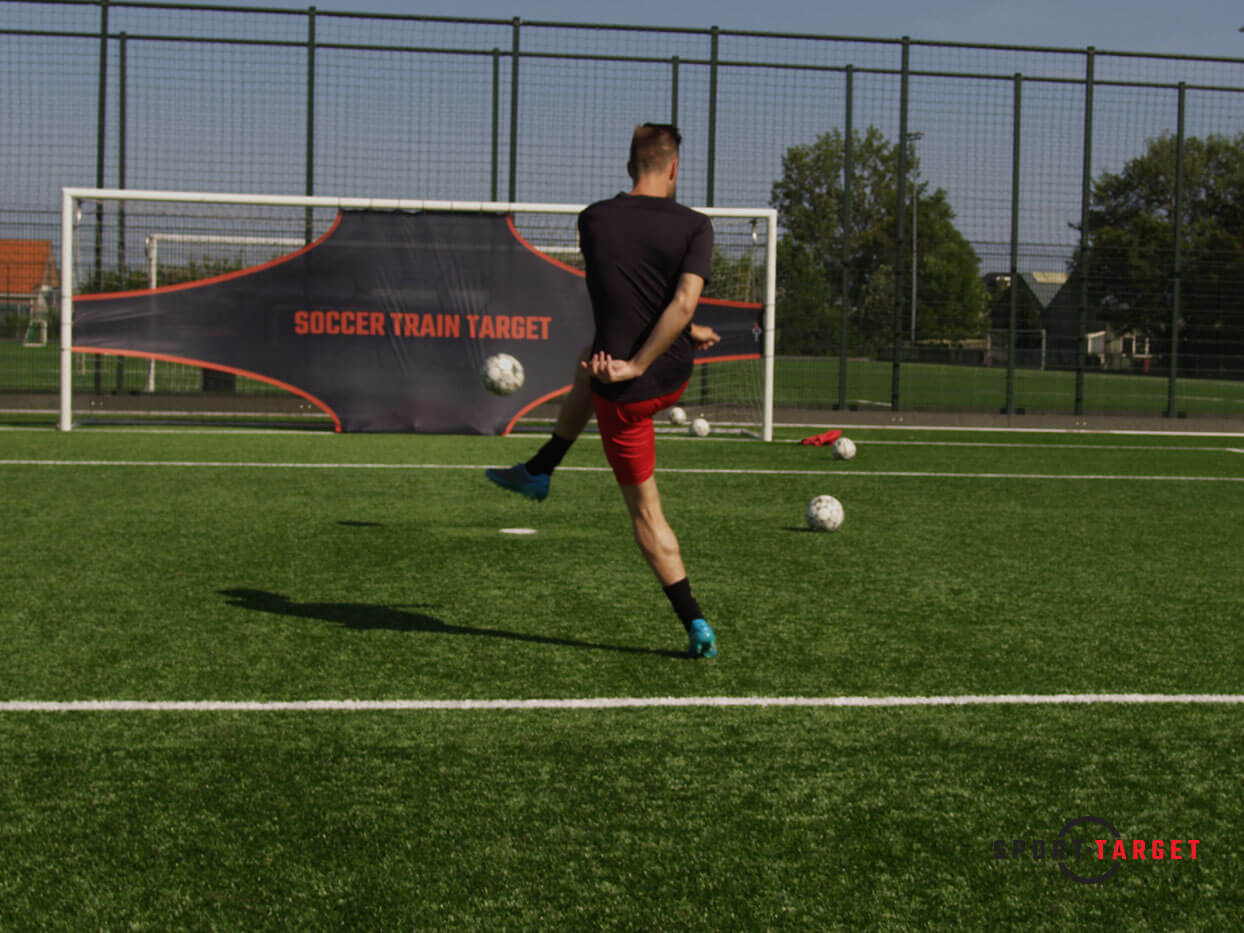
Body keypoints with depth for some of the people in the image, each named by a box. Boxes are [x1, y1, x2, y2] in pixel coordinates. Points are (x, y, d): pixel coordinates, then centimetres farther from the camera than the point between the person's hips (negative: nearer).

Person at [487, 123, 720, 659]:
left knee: (645, 511, 10)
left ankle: (696, 625, 7)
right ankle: (537, 473, 45)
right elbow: (684, 302, -24)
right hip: (676, 376, 3)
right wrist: (635, 365, -19)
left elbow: (621, 290, 7)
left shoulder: (594, 220, -6)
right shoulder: (694, 226, -10)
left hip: (629, 394, -3)